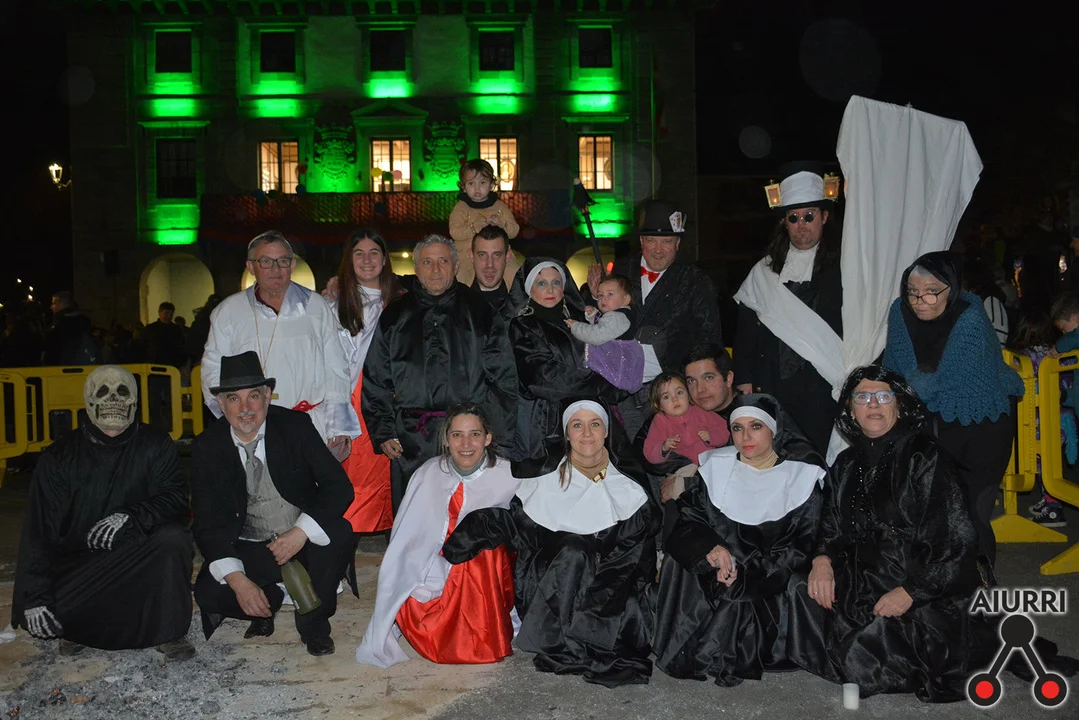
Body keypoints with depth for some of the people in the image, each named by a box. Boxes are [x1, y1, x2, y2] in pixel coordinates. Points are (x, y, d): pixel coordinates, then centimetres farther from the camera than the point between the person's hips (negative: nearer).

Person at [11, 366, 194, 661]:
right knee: (36, 614, -25)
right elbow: (38, 530, -8)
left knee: (173, 539, -32)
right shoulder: (59, 456, -4)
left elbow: (176, 498, -13)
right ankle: (80, 624, 11)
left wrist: (131, 517, -32)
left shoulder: (155, 445, -3)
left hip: (139, 558, 0)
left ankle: (170, 633, -14)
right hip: (77, 564, 1)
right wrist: (34, 598, -17)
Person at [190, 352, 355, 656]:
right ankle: (270, 598, 9)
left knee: (338, 532, -31)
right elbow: (206, 523, -8)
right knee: (208, 593, -25)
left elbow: (339, 487, -13)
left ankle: (313, 619, -5)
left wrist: (301, 532, -29)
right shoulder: (207, 447, -7)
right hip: (248, 549, 1)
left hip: (304, 541, -1)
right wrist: (238, 580, -23)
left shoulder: (296, 425, -10)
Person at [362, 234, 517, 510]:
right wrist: (383, 433, 4)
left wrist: (498, 436, -2)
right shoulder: (395, 318, 12)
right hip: (409, 441, 2)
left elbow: (503, 378, 4)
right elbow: (375, 381, 13)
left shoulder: (480, 314, 7)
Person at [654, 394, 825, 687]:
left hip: (771, 582, -3)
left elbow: (803, 545, -6)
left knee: (741, 604, -28)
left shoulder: (804, 476, -2)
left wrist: (746, 573, -17)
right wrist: (710, 546, -22)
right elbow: (688, 517, 1)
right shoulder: (715, 466, 6)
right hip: (717, 568, 3)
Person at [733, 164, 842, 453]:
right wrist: (744, 380, 4)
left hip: (822, 385, -2)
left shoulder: (841, 267, 4)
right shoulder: (765, 270, 12)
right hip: (773, 384, 2)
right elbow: (746, 328, 10)